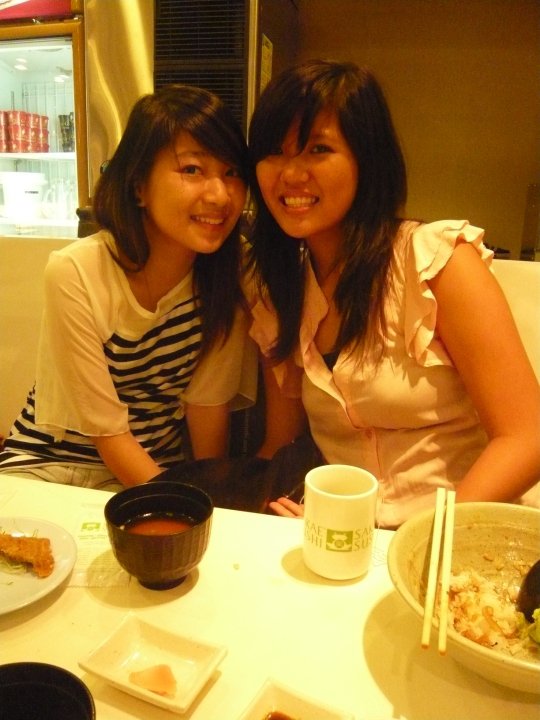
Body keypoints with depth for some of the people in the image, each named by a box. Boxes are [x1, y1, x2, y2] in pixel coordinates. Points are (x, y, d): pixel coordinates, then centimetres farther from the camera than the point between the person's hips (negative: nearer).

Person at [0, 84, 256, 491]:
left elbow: (208, 405, -10)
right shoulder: (76, 274, -22)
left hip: (158, 465, 1)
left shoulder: (230, 268, -14)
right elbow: (108, 431, -18)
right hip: (51, 462, 0)